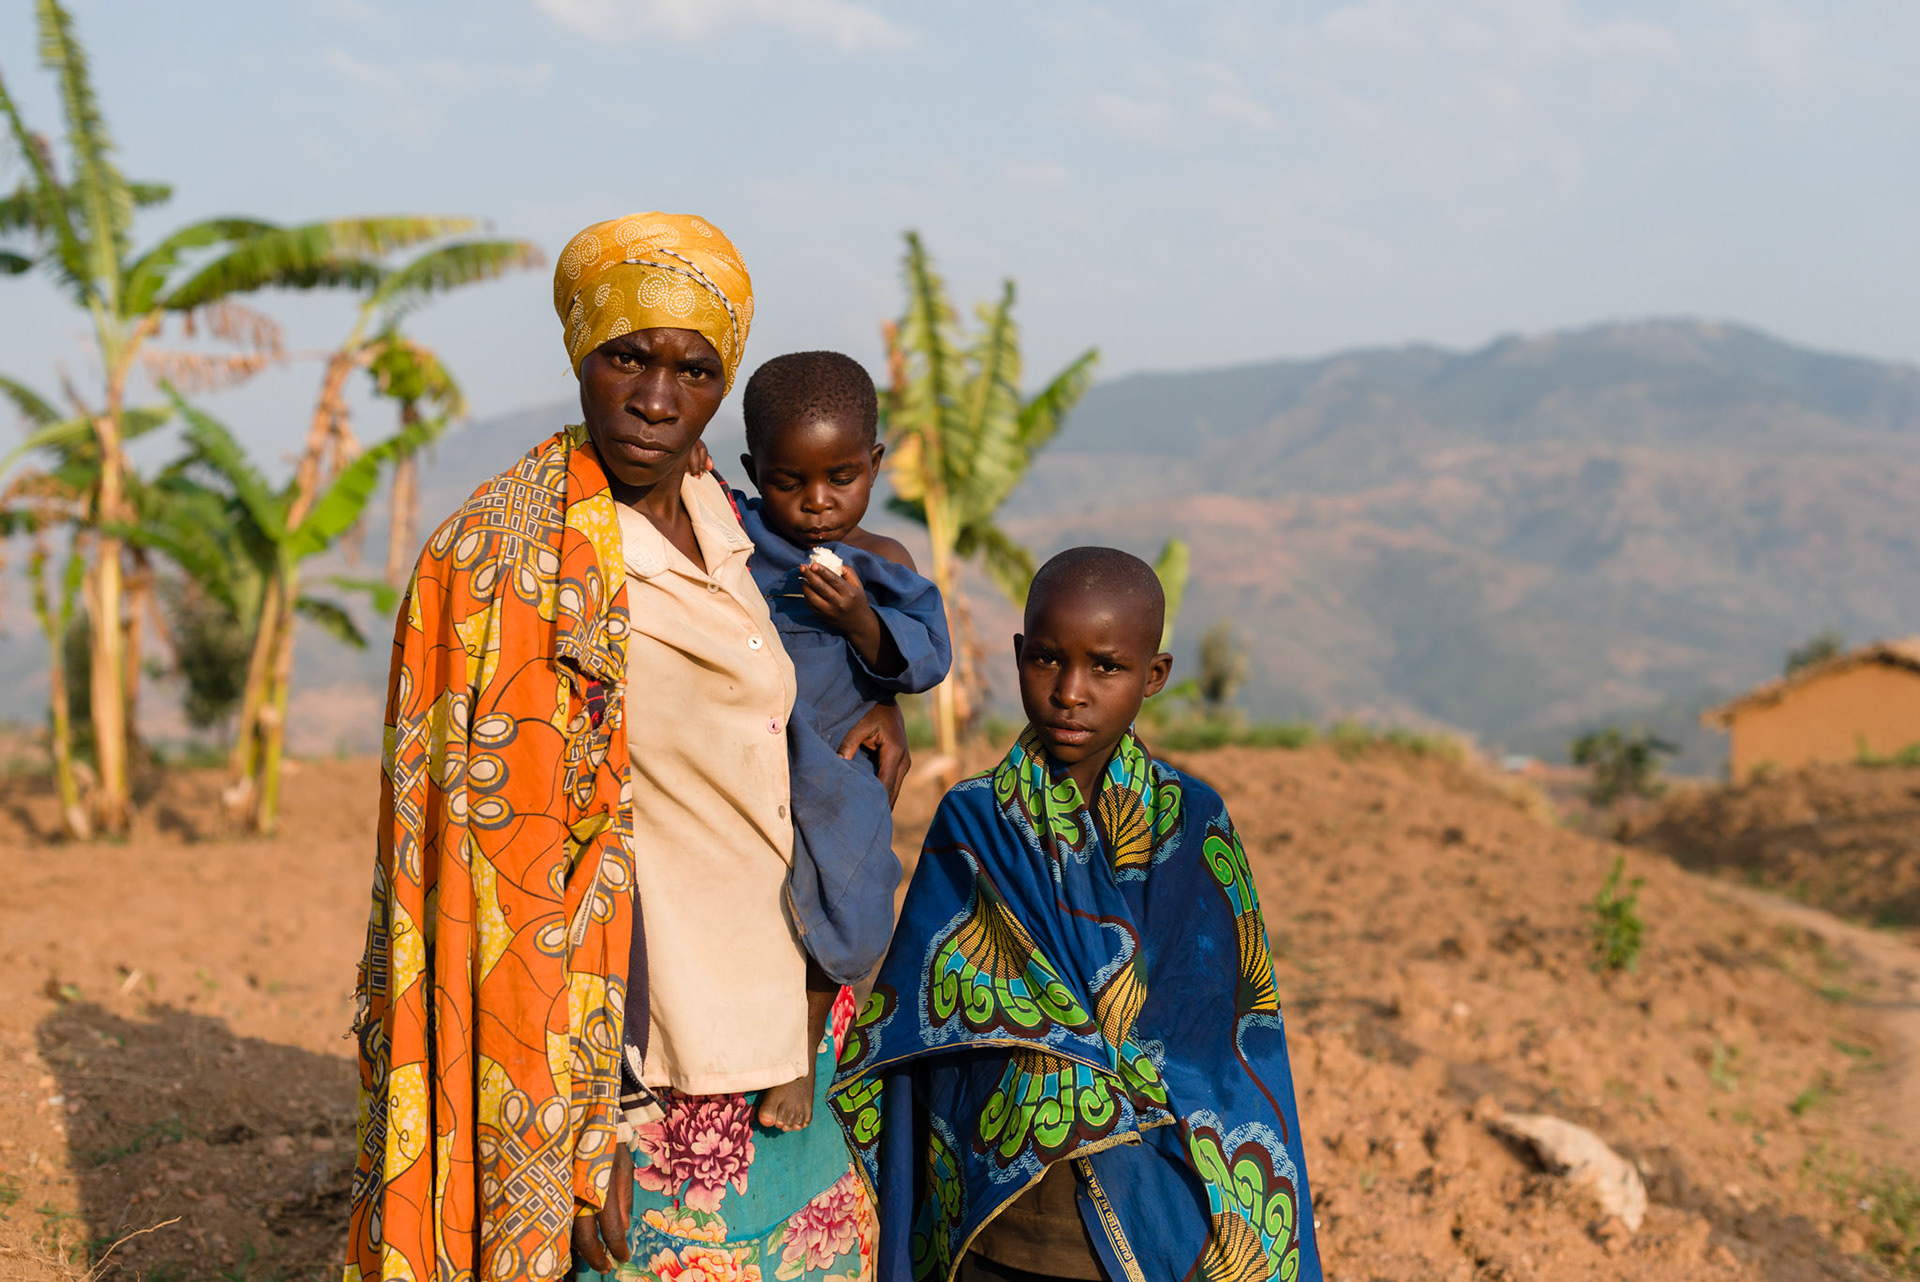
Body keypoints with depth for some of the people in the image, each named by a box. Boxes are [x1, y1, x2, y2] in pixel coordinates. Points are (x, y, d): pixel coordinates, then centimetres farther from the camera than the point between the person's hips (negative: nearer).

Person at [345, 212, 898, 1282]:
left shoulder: (715, 517, 6)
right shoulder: (513, 561, -15)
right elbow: (506, 864, -18)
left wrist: (881, 698, 11)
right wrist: (567, 1147, -20)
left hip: (751, 1021, 7)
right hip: (625, 1059, -7)